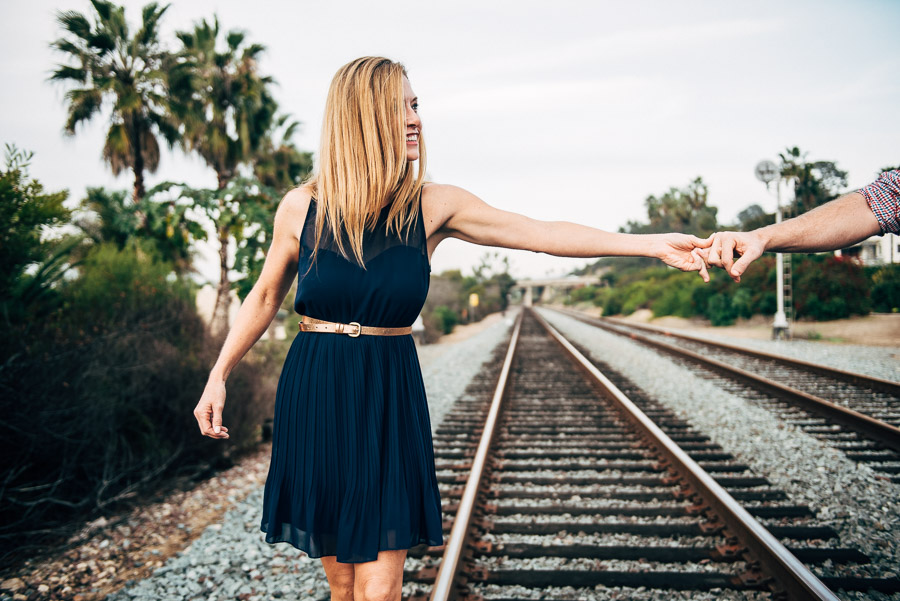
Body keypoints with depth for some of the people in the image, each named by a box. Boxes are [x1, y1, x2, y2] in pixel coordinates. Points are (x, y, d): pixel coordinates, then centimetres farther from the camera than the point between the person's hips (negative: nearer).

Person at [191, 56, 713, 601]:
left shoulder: (432, 207, -3)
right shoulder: (302, 208, -3)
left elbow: (542, 234, -4)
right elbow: (266, 296, 10)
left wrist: (654, 244, -7)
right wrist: (218, 377, 9)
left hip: (390, 397, 0)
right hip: (314, 395, 0)